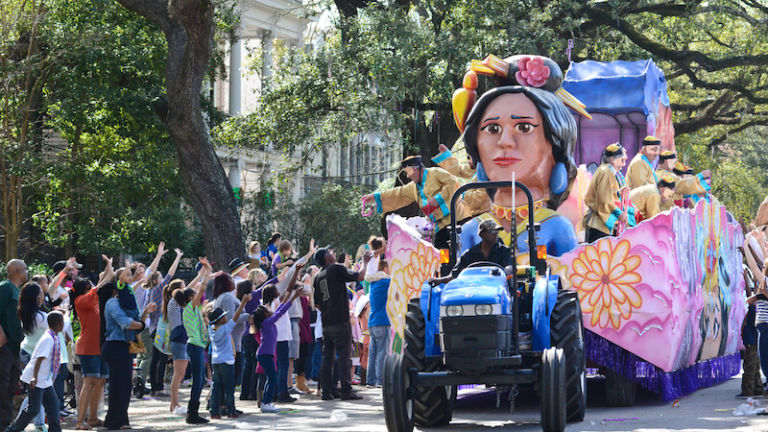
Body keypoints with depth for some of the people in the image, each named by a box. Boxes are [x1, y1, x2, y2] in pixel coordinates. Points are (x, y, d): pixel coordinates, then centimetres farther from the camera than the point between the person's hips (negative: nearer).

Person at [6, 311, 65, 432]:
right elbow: (39, 358, -28)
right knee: (33, 409, -8)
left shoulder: (55, 338, 10)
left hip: (45, 380, 10)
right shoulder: (48, 339, -20)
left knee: (53, 403, 5)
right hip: (36, 380, -10)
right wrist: (35, 377, -36)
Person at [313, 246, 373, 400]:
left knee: (327, 357, 8)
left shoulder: (318, 277, 13)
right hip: (340, 322, -6)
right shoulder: (337, 269, -6)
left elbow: (317, 303, 16)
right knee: (344, 356, -5)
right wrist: (365, 262, 7)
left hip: (326, 323, 6)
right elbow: (360, 277, -9)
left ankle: (326, 391, 7)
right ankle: (346, 391, -7)